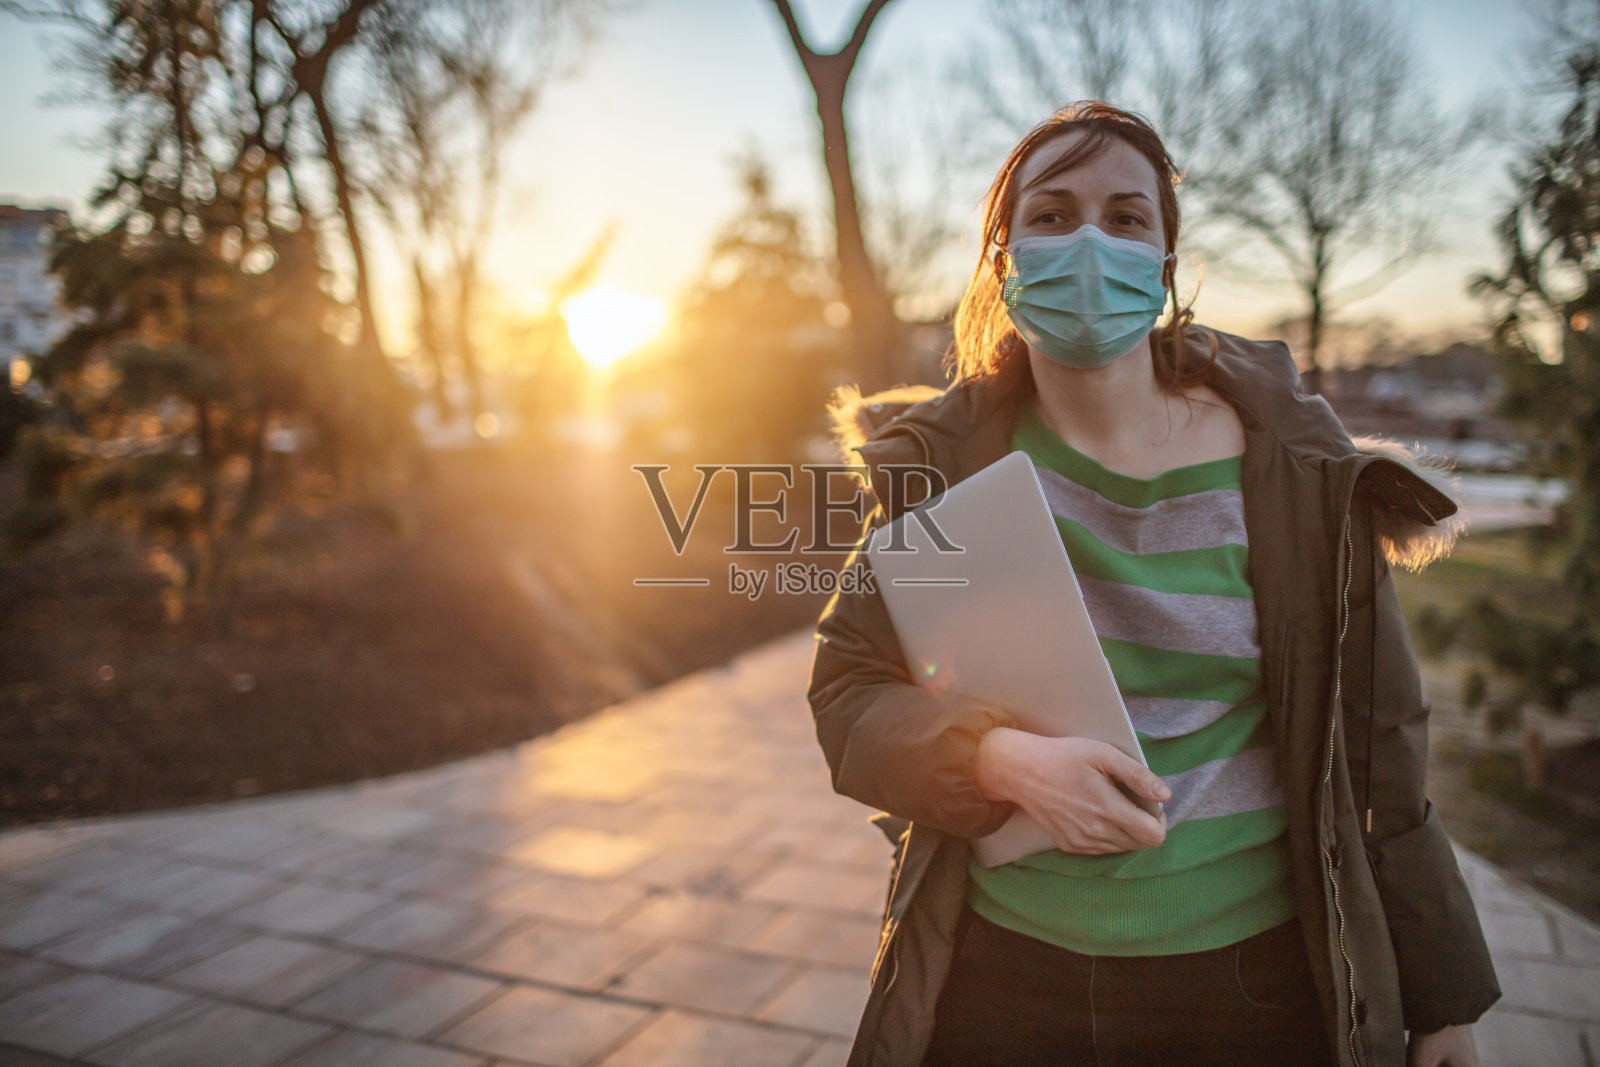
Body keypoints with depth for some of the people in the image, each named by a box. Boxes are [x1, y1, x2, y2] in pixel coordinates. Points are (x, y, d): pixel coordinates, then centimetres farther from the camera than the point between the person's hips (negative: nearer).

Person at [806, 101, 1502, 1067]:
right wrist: (1006, 761, -22)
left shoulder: (1293, 471, -6)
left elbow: (1377, 751, -1)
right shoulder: (947, 460, -4)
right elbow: (848, 694, -4)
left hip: (1253, 979, 0)